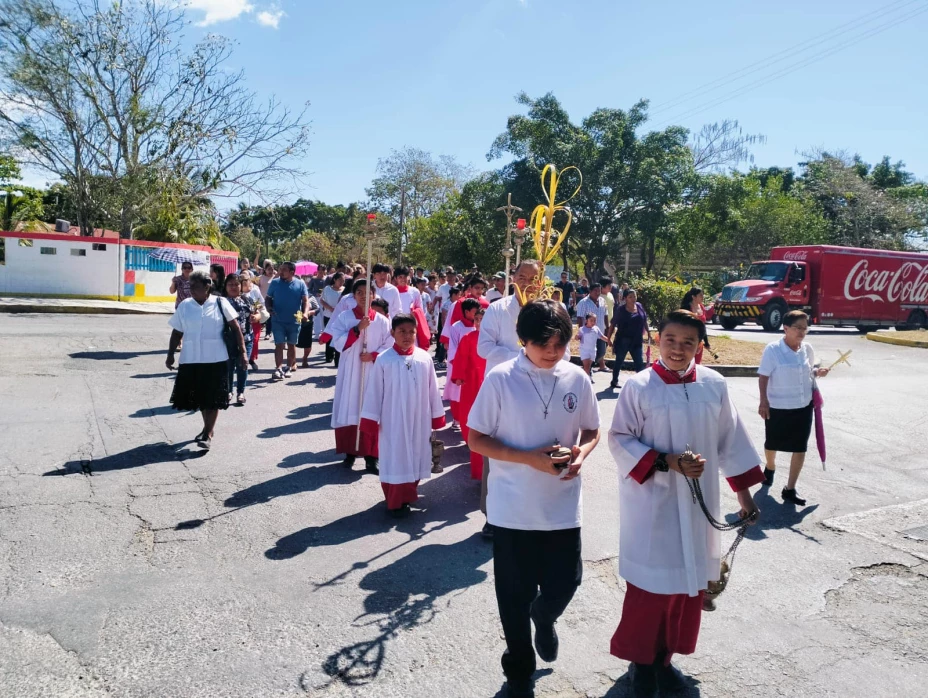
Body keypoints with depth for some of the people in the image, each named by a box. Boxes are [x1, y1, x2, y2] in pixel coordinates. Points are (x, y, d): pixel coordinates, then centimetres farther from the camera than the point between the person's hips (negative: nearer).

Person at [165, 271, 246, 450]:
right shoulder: (184, 306, 3)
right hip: (191, 360, 4)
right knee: (200, 397, 13)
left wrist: (241, 351, -6)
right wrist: (170, 355, 5)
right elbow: (177, 332, 9)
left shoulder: (220, 303, -5)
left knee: (212, 398, 0)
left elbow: (235, 328, -2)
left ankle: (208, 433, 7)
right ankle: (208, 427, 31)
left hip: (215, 360, -3)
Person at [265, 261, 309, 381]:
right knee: (279, 345, -5)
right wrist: (269, 307, -14)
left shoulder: (300, 284, 0)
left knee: (291, 345, 12)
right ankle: (279, 369, -6)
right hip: (278, 321, -1)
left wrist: (304, 313, -18)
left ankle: (289, 368, 24)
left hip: (294, 321, 1)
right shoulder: (275, 283, 1)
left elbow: (306, 300, -1)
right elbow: (268, 298, 7)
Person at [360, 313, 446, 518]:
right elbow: (374, 391, -5)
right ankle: (395, 502, 20)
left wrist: (437, 418, 7)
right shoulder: (383, 360, -9)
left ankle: (406, 496, 30)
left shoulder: (424, 358, -3)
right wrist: (371, 420, -5)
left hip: (419, 422, 2)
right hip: (392, 422, -2)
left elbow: (432, 390, 4)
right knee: (394, 461, 5)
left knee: (414, 460, 11)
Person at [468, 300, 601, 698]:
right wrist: (530, 458, -20)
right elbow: (476, 440, -8)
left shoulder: (577, 379, -3)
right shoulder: (500, 379, -12)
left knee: (565, 582, 13)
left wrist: (581, 453, -12)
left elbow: (592, 430, 11)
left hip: (563, 505, 3)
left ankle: (544, 618, 50)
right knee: (516, 593, 11)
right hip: (513, 508, -2)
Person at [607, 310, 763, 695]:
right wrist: (667, 462, -19)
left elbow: (731, 441, 8)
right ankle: (641, 659, 26)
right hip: (652, 504, -4)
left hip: (698, 503, 4)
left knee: (690, 583, 13)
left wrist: (744, 493, 10)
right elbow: (620, 441, -8)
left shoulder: (714, 385, -1)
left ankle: (665, 657, 32)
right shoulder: (638, 386, -11)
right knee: (650, 584, 3)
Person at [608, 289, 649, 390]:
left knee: (639, 363, 3)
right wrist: (609, 338, -8)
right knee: (619, 361, 12)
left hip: (637, 341, 3)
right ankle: (614, 381, 26)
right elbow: (613, 325, -7)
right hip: (623, 341, -3)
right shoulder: (621, 309, -11)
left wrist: (648, 333, 15)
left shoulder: (639, 306, 0)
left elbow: (645, 321, 12)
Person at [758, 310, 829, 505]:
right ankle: (770, 468, 49)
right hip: (778, 407, -4)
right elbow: (763, 377, -13)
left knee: (800, 448, 3)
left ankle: (790, 489, 13)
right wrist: (763, 401, -18)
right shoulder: (773, 349, -15)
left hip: (804, 406, 4)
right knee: (772, 443, 16)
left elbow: (809, 370, 16)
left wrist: (818, 372, -6)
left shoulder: (807, 349, 0)